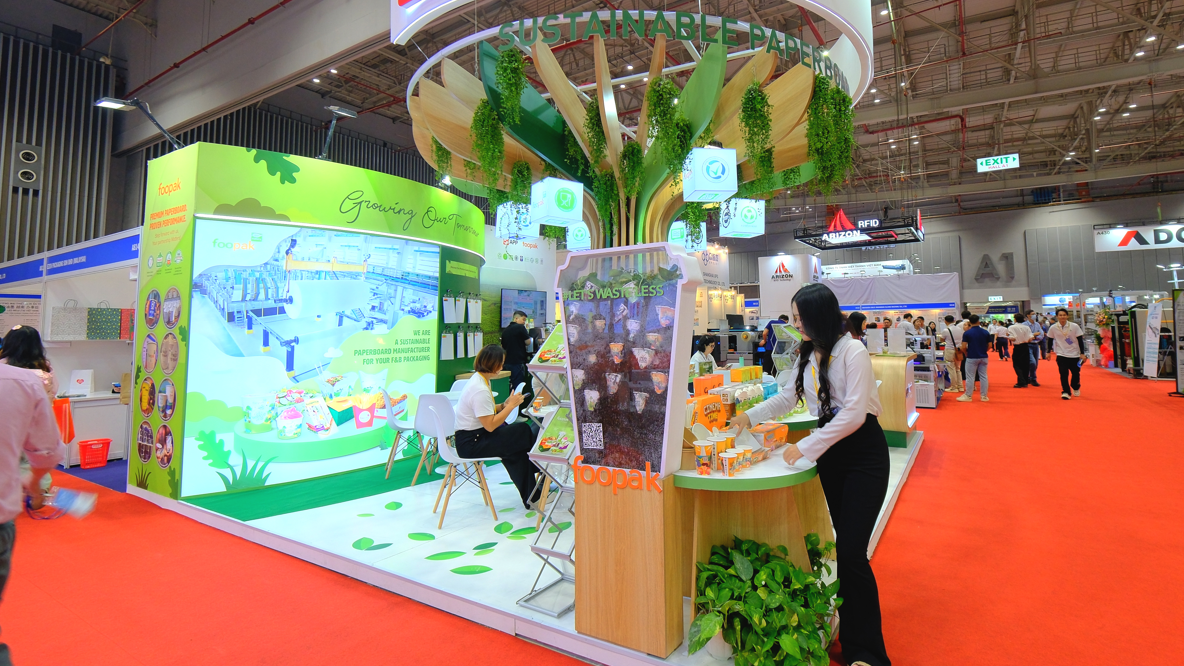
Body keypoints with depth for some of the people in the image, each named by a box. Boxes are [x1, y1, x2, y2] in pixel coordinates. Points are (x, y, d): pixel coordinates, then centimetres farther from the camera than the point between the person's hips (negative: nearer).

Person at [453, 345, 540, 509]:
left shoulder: (479, 379, 7)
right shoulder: (480, 390, -24)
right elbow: (490, 425, -24)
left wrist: (504, 405, 0)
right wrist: (511, 405, -15)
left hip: (475, 435, 10)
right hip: (471, 444, -10)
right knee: (525, 432, -11)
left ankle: (531, 496, 9)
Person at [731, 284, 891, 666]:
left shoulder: (852, 352, -15)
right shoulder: (808, 356, 8)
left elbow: (854, 413, -20)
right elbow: (788, 397, 20)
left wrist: (806, 446, -20)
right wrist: (749, 416, 14)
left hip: (863, 454, -6)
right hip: (828, 453, 7)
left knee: (851, 550, -10)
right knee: (843, 544, 10)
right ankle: (849, 631, 24)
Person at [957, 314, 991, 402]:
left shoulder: (967, 333, -10)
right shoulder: (985, 332, 2)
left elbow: (963, 347, -13)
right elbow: (989, 346, 4)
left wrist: (966, 353, 5)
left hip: (972, 358, -4)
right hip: (983, 357, 4)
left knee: (970, 377, 1)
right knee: (983, 376, 10)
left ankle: (968, 396, 6)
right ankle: (984, 396, 14)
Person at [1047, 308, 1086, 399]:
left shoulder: (1074, 326, -7)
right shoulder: (1053, 328, -5)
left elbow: (1080, 340, -3)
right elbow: (1050, 340, 8)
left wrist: (1082, 353, -5)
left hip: (1074, 354, 1)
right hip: (1061, 355, -1)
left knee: (1076, 373, 11)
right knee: (1063, 374, -10)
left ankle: (1076, 388, 36)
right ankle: (1065, 392, -5)